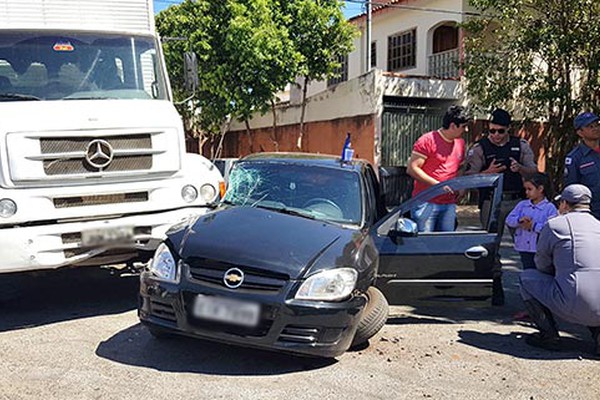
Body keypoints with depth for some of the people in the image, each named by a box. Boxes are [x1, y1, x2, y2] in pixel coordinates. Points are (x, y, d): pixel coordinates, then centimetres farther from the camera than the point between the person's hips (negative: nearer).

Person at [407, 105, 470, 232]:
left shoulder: (460, 143, 14)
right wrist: (437, 184, -17)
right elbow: (412, 169, -13)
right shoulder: (427, 140, -8)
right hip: (426, 203, -6)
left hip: (449, 204, 7)